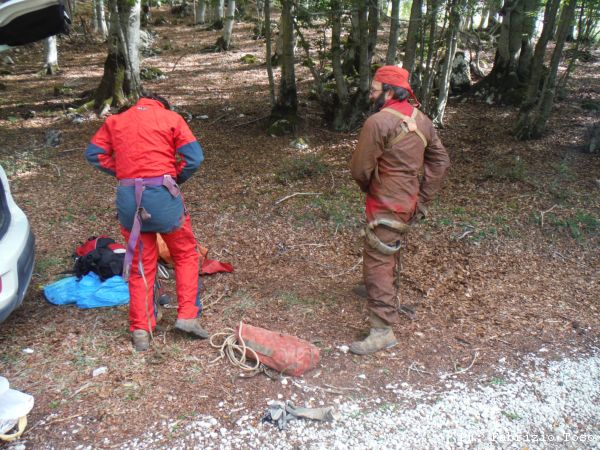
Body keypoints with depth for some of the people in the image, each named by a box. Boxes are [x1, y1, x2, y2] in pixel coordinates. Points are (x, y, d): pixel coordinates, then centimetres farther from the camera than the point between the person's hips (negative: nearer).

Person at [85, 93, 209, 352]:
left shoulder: (115, 120, 16)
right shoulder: (171, 118, 7)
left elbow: (94, 154, 8)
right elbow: (194, 157, -4)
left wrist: (122, 171, 11)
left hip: (128, 197, 3)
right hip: (162, 194, -3)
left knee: (140, 264, 12)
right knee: (186, 254, 15)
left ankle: (140, 330, 15)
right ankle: (188, 315, 9)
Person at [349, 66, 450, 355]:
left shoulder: (378, 122, -20)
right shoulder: (421, 120, 5)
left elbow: (360, 169, -16)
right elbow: (440, 161, 10)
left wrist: (368, 188, 6)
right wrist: (424, 199, 11)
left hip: (387, 206, -9)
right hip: (409, 201, 9)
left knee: (377, 262, -5)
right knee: (387, 252, 28)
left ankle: (382, 330, -4)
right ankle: (384, 291, 51)